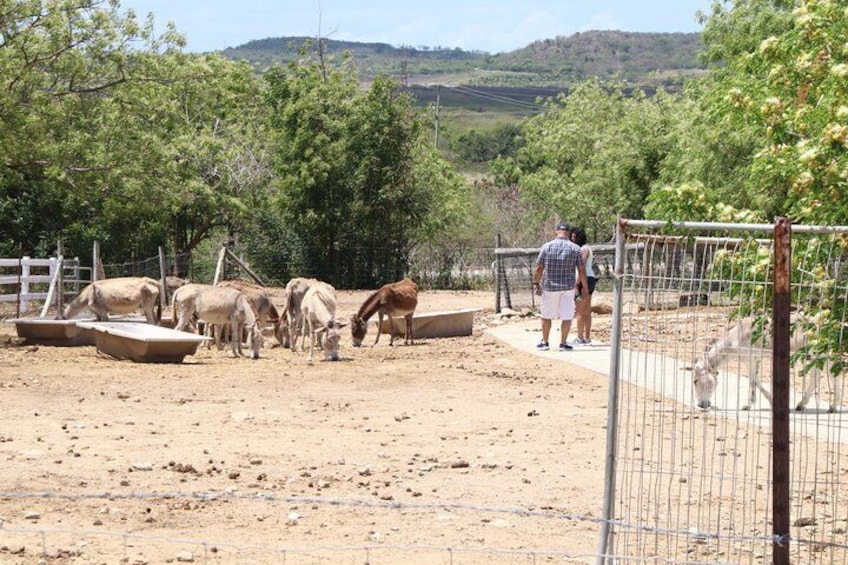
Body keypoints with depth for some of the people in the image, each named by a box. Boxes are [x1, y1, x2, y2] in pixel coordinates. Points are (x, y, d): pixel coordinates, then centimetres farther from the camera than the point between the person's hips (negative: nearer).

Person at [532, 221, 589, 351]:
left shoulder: (546, 247, -2)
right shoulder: (575, 248, -3)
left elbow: (539, 268, -2)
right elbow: (581, 270, -2)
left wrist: (536, 282, 10)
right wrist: (585, 287, 7)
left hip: (549, 287, 1)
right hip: (568, 287, -1)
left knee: (546, 316, 13)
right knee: (566, 316, 5)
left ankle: (544, 342, 17)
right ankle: (563, 343, 5)